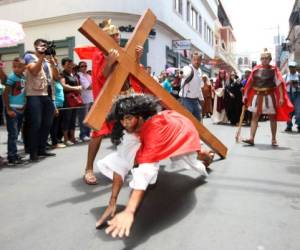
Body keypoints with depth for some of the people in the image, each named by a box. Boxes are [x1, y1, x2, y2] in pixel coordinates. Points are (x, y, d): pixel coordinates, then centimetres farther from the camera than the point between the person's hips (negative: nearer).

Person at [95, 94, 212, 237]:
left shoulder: (155, 126, -46)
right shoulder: (132, 128, -26)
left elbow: (147, 167, -56)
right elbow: (121, 160, -29)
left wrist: (129, 211, -65)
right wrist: (112, 203, -34)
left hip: (183, 134, -4)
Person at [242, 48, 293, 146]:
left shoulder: (274, 70, -3)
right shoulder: (256, 69, 4)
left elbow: (279, 84, -8)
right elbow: (250, 83, 8)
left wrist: (281, 97, -17)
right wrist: (245, 95, 7)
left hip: (269, 96, -2)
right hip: (257, 96, 2)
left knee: (272, 117, 8)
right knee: (255, 116, -4)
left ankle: (274, 139, 19)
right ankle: (251, 138, -5)